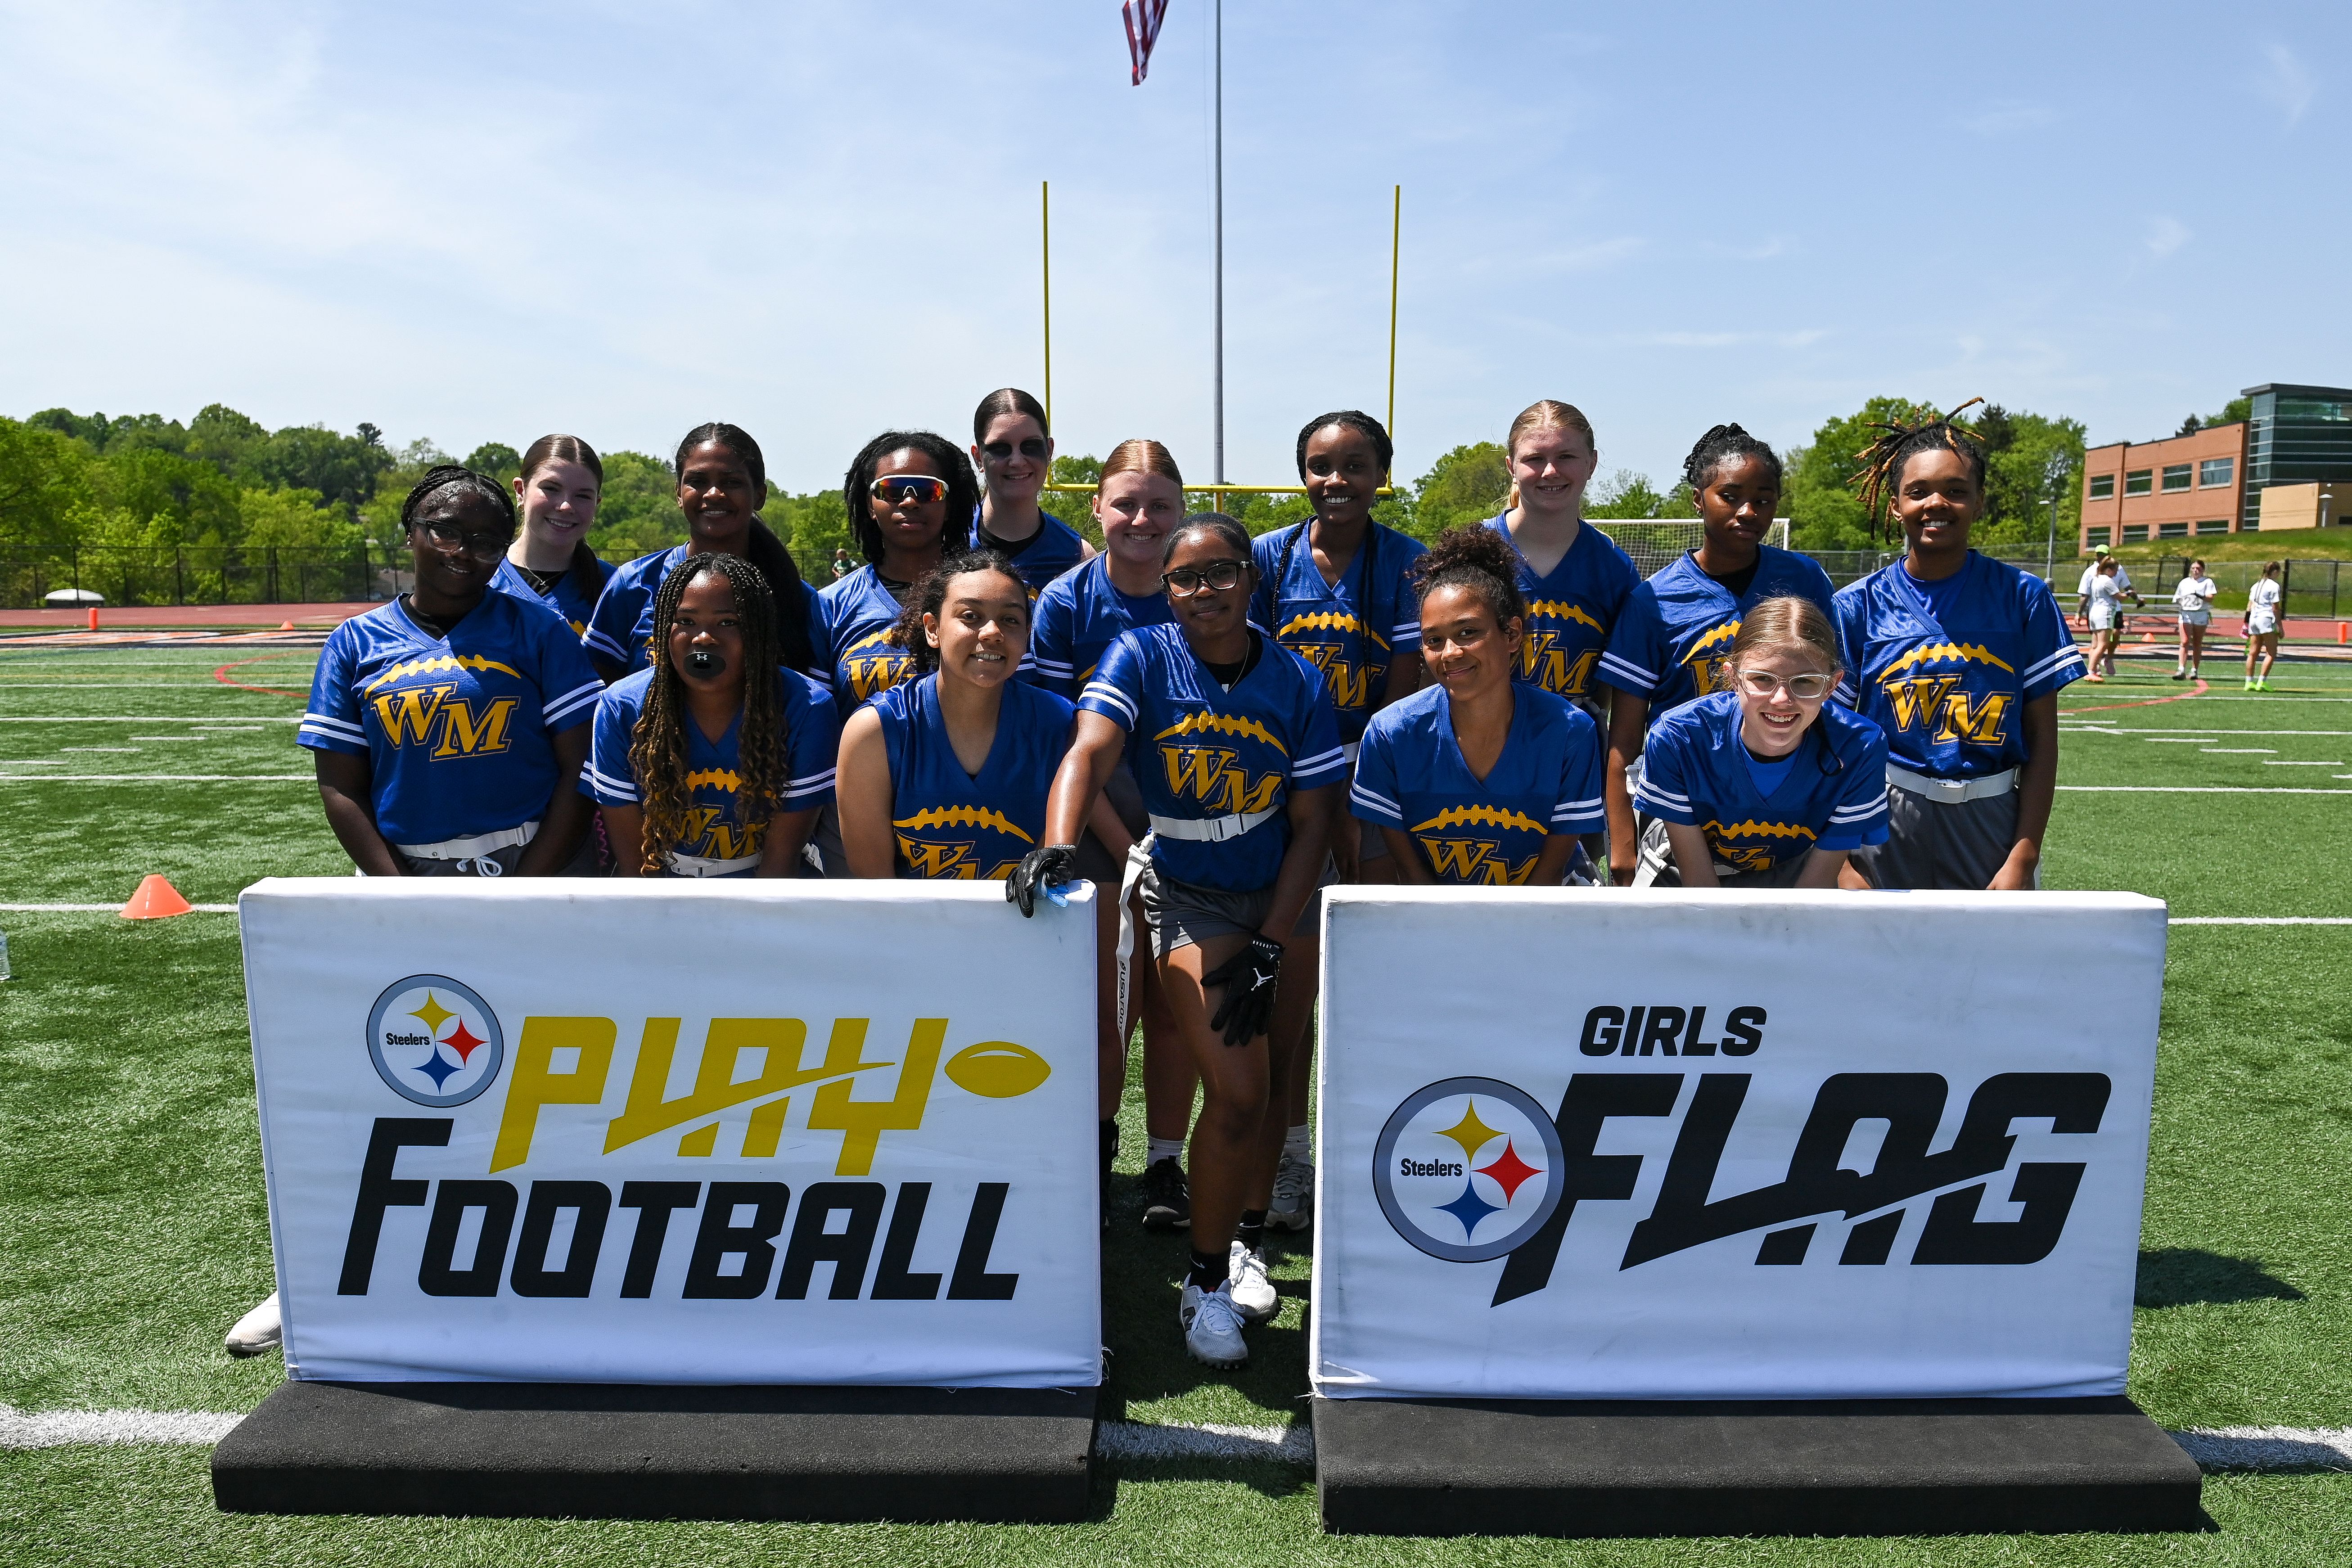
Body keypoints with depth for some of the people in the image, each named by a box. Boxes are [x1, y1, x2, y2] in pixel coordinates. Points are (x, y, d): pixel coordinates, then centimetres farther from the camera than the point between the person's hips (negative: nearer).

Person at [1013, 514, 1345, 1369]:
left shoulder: (1300, 683, -9)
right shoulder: (1141, 658, -13)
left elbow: (1311, 826, -7)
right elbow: (1089, 752, -30)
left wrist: (1269, 947, -12)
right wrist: (1058, 848, -50)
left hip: (1285, 897, 3)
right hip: (1189, 896, -3)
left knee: (1271, 1072, 14)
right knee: (1236, 1093, -12)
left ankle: (1249, 1236, 38)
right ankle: (1205, 1280, 9)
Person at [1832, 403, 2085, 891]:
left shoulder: (2022, 598, 0)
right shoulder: (1856, 607, -1)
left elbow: (2042, 740, 2)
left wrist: (2024, 859, -5)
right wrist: (1840, 864, -7)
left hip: (1991, 826, 1)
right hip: (1884, 827, 0)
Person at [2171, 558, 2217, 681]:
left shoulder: (2207, 582, 6)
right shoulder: (2184, 582, 17)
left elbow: (2211, 598, -6)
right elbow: (2177, 598, 22)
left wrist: (2200, 596, -26)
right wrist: (2177, 600, -1)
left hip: (2201, 614, -2)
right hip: (2186, 614, 2)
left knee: (2197, 644, 3)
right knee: (2185, 643, -10)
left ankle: (2195, 671, 9)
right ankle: (2181, 670, -17)